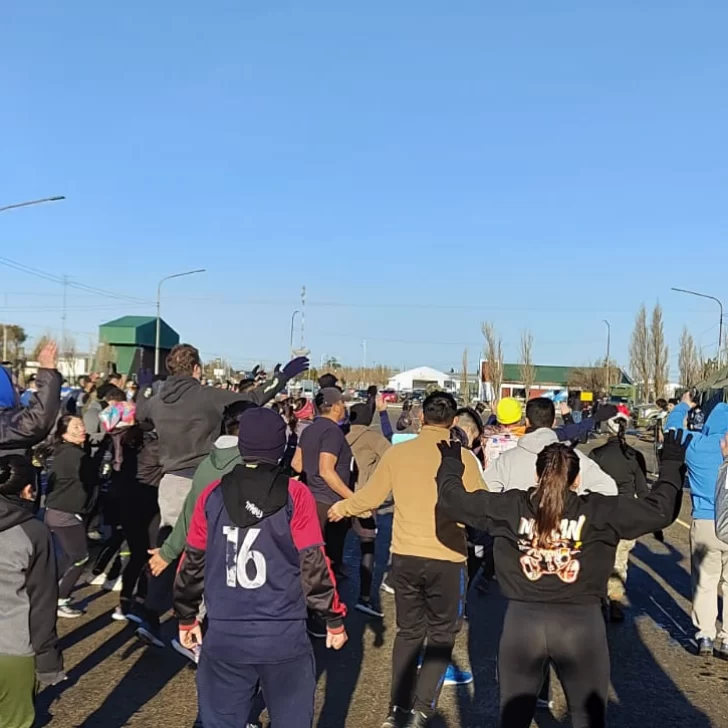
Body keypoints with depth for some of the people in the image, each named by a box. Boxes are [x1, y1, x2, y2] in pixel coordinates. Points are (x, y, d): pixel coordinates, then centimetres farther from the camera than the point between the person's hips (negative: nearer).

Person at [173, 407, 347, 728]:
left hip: (224, 637, 2)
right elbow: (313, 564, -7)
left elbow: (193, 563, 6)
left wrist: (186, 617, 20)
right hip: (284, 636, -2)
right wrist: (334, 619, 5)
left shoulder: (213, 495, 0)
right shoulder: (295, 495, -8)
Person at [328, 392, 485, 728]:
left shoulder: (397, 452, -2)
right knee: (442, 635, 13)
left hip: (405, 556, 3)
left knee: (408, 631, 19)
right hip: (446, 559, -3)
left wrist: (342, 507, 27)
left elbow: (369, 497, 7)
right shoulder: (463, 458, -10)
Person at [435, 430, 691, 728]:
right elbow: (660, 509, -1)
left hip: (522, 621, 1)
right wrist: (671, 464, 14)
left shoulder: (508, 507, -2)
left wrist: (452, 463, 23)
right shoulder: (599, 511, -5)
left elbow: (452, 498, 5)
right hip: (582, 624, -1)